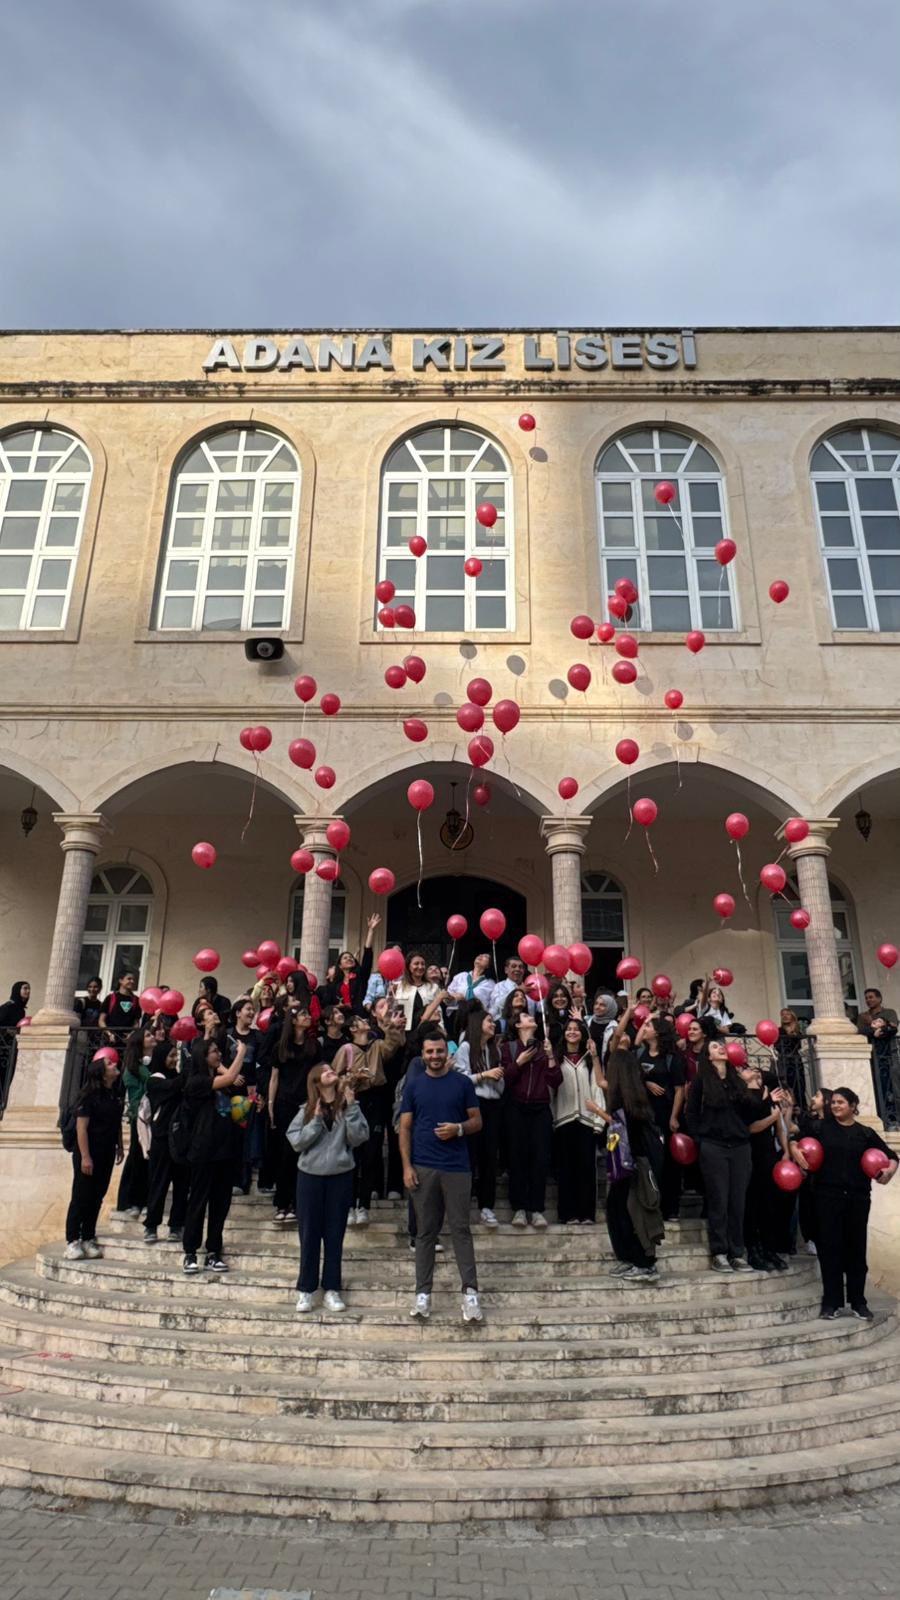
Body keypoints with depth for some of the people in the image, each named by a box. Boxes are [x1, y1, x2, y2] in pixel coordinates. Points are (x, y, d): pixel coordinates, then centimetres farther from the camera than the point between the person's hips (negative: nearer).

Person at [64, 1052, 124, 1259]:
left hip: (106, 1154, 7)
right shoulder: (89, 1096, -14)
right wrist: (85, 1156, -21)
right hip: (88, 1154, -7)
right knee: (81, 1197, -1)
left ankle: (88, 1239, 19)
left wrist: (119, 1147, 15)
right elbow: (81, 1127, -18)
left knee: (96, 1198, 11)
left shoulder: (114, 1095, 7)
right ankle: (72, 1241, 7)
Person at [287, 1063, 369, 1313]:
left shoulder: (348, 1105, -2)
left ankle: (332, 1289, 21)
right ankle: (306, 1289, 20)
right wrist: (317, 1121, -15)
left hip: (341, 1177, 0)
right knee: (309, 1234, 8)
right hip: (310, 1176, 0)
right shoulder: (307, 1109, -1)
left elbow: (359, 1138, -11)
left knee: (335, 1234, 9)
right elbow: (296, 1142, -7)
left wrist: (351, 1106, -15)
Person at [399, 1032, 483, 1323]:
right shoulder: (413, 1085, 4)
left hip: (457, 1167, -1)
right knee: (425, 1231, 9)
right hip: (422, 1167, 1)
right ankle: (423, 1293, 17)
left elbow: (477, 1121, 5)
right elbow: (405, 1128, 4)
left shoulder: (463, 1083, 2)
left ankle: (470, 1292, 7)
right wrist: (407, 1165, -5)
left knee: (461, 1229, 1)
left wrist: (458, 1129, -15)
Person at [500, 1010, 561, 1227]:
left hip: (541, 1110, 2)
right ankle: (519, 1208, 8)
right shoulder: (508, 1047, 6)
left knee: (541, 1158, -3)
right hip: (516, 1109, -2)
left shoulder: (544, 1048, 13)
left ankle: (536, 1209, 5)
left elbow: (556, 1081, 6)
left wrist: (551, 1057, -5)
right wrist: (519, 1062, -11)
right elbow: (504, 1078, -2)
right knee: (518, 1157, -2)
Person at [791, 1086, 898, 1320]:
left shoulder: (865, 1133, 6)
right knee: (830, 1247, 2)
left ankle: (858, 1302, 22)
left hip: (858, 1197, 1)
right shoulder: (820, 1127, 2)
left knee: (856, 1248, 9)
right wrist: (795, 1150, -17)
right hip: (828, 1195, -1)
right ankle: (831, 1301, 12)